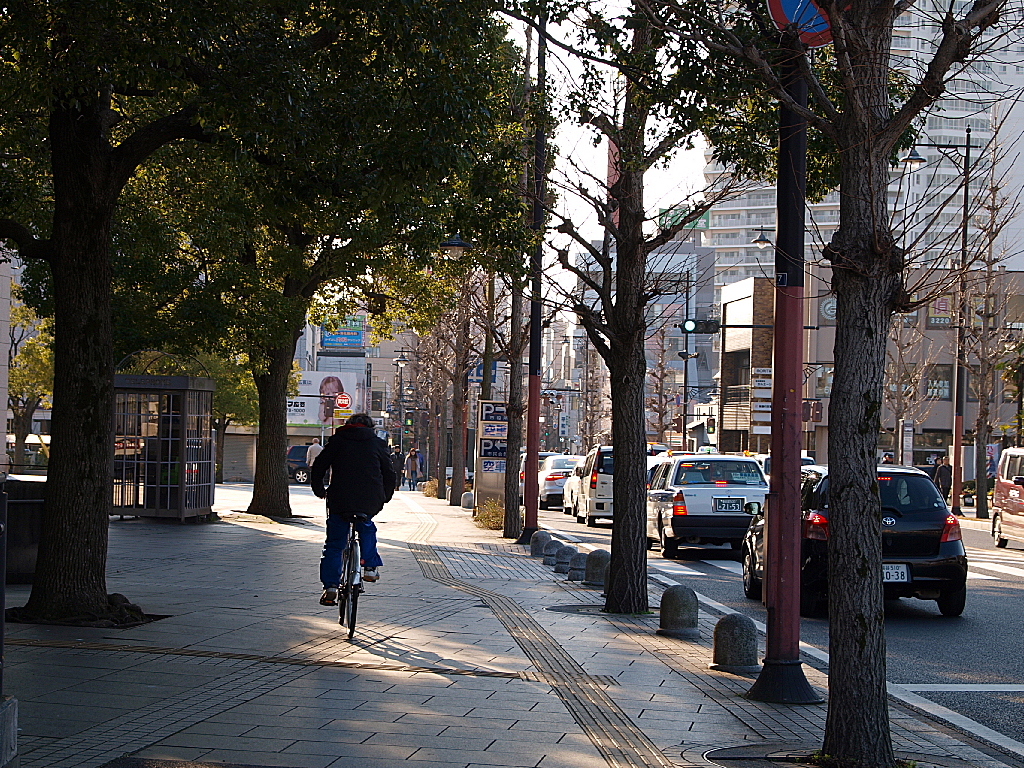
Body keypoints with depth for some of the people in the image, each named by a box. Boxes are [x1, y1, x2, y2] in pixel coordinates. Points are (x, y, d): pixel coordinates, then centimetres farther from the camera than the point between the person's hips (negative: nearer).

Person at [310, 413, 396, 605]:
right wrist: (384, 499, 24)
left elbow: (318, 468, 9)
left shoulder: (338, 440, 11)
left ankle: (330, 587, 0)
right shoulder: (378, 444, 13)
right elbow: (389, 475, 12)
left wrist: (320, 491, 23)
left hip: (339, 501, -1)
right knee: (367, 528, 32)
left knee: (334, 545, 9)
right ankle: (370, 566, 20)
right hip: (370, 502, 1)